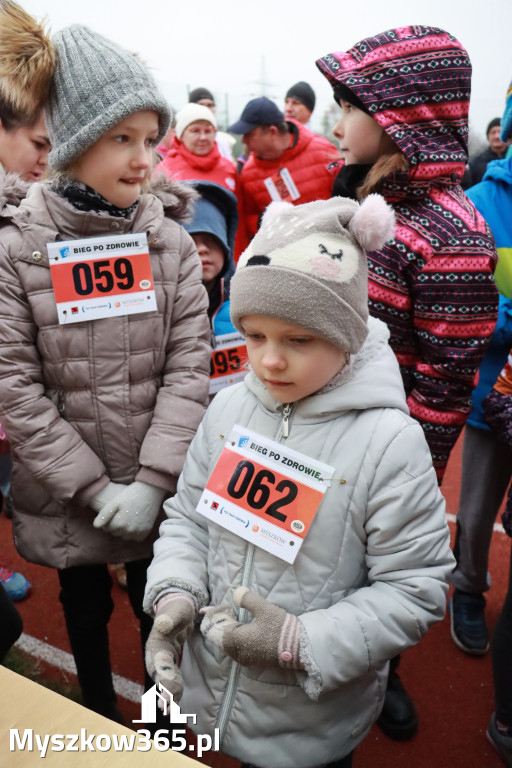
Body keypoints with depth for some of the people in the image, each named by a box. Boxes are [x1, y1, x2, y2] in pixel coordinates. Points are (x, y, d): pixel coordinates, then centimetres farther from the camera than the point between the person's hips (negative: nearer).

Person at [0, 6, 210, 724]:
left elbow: (189, 363, -9)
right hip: (66, 496, 0)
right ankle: (101, 720, 52)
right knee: (86, 612, 23)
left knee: (158, 609, 20)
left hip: (160, 489, 1)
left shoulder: (170, 238, -5)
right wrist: (96, 489, -15)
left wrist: (151, 482, -16)